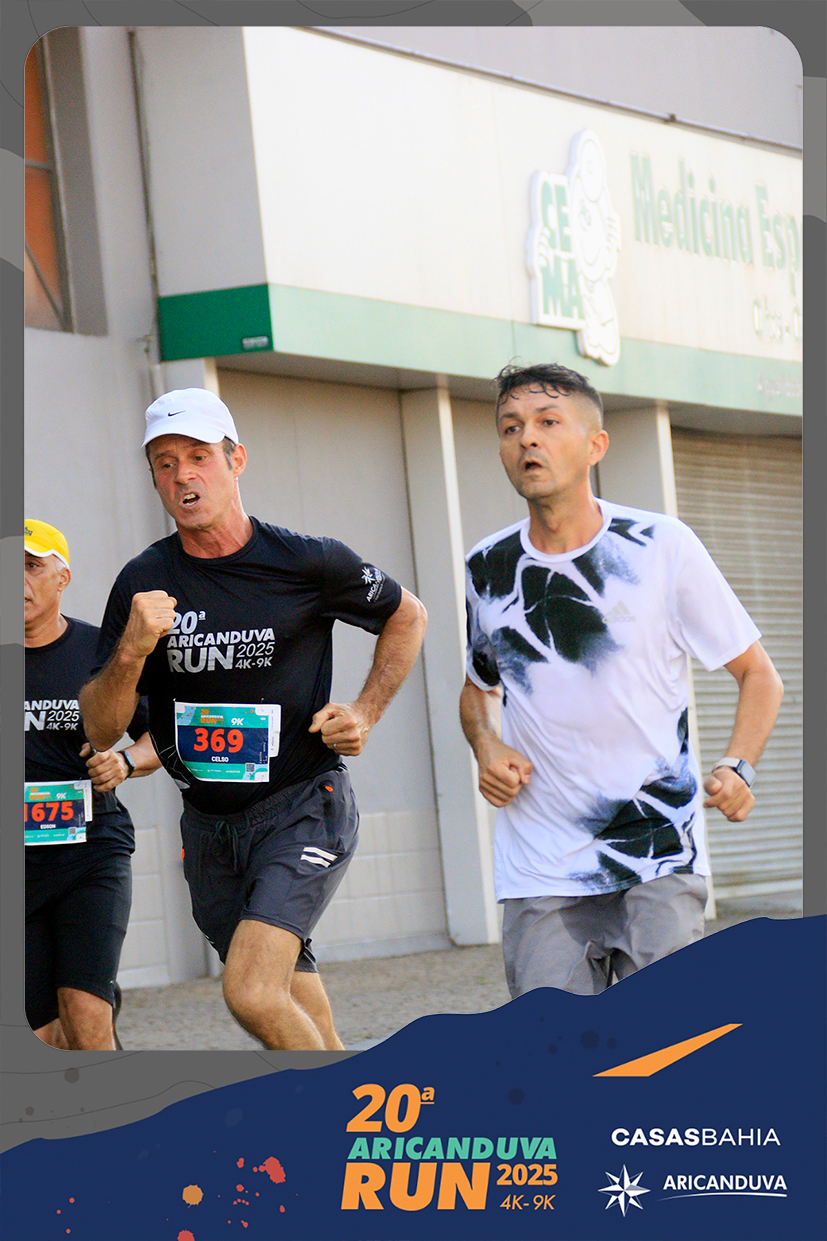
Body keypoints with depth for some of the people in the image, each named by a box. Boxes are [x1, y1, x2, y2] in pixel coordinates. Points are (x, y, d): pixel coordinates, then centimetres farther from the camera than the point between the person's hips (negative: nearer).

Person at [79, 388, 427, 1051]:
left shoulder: (307, 563, -8)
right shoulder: (143, 583, -1)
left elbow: (407, 616, 11)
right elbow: (100, 729, -1)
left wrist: (365, 712, -1)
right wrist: (131, 652, -19)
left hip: (304, 812, -4)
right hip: (209, 825, 5)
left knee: (253, 993, -23)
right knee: (296, 1001, 14)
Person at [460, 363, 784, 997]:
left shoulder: (661, 546, -2)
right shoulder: (488, 568, 7)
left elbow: (759, 675, 5)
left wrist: (738, 768, -12)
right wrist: (486, 746, 3)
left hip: (660, 860, -2)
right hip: (539, 874, 2)